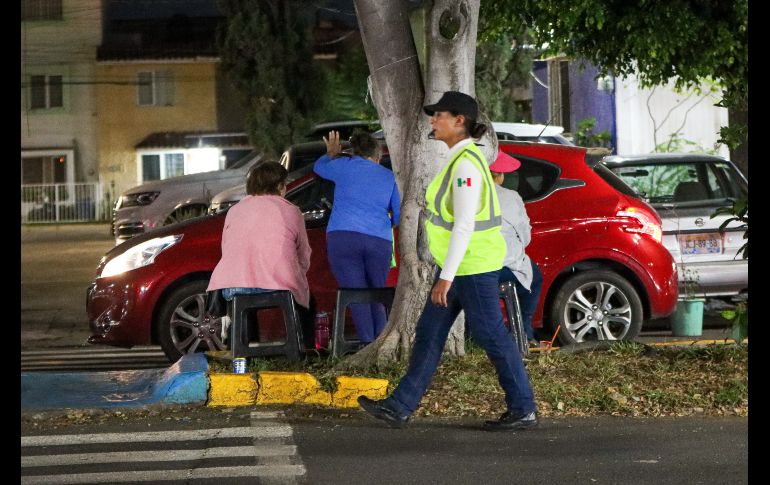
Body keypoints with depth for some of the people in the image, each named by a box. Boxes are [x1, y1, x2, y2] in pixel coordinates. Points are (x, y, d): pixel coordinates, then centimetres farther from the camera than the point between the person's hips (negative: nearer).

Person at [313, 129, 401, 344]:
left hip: (342, 237, -2)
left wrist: (332, 154, 52)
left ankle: (368, 344, -17)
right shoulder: (388, 176, 18)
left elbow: (319, 167, 31)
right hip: (380, 241, 2)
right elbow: (399, 215, 20)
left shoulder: (345, 165, 11)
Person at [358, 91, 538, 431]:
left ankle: (524, 410, 10)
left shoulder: (466, 164, -19)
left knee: (491, 336, -1)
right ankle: (400, 407, 13)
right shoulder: (461, 158, 12)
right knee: (429, 335, 10)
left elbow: (464, 225, -23)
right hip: (460, 264, 10)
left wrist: (446, 277, -23)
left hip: (473, 265, -10)